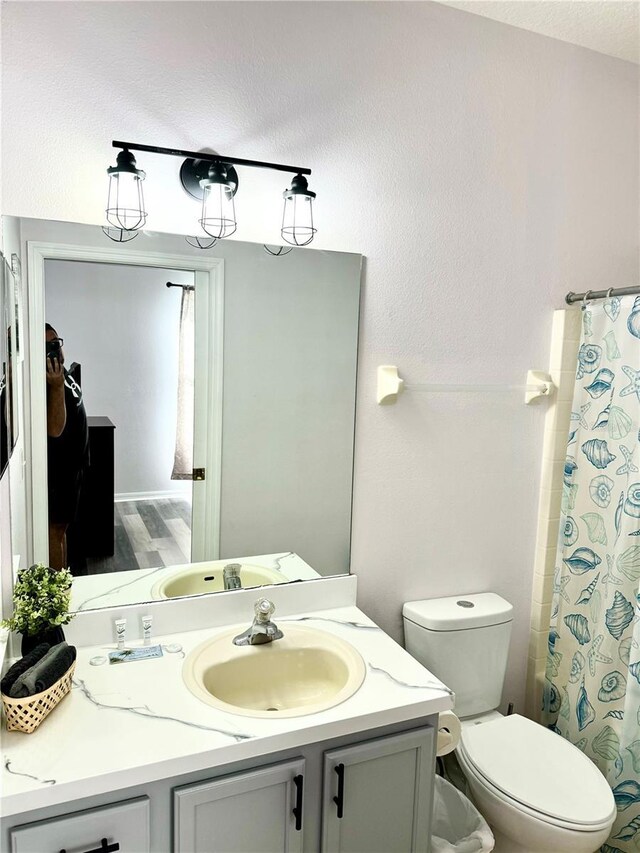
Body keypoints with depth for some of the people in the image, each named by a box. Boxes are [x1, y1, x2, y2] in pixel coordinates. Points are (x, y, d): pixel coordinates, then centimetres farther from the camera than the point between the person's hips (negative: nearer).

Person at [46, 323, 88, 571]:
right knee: (55, 529, 1)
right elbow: (55, 429, -30)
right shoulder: (44, 382, -21)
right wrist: (57, 387, -34)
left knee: (61, 527, 18)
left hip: (71, 464, 10)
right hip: (57, 468, -10)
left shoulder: (62, 373, 7)